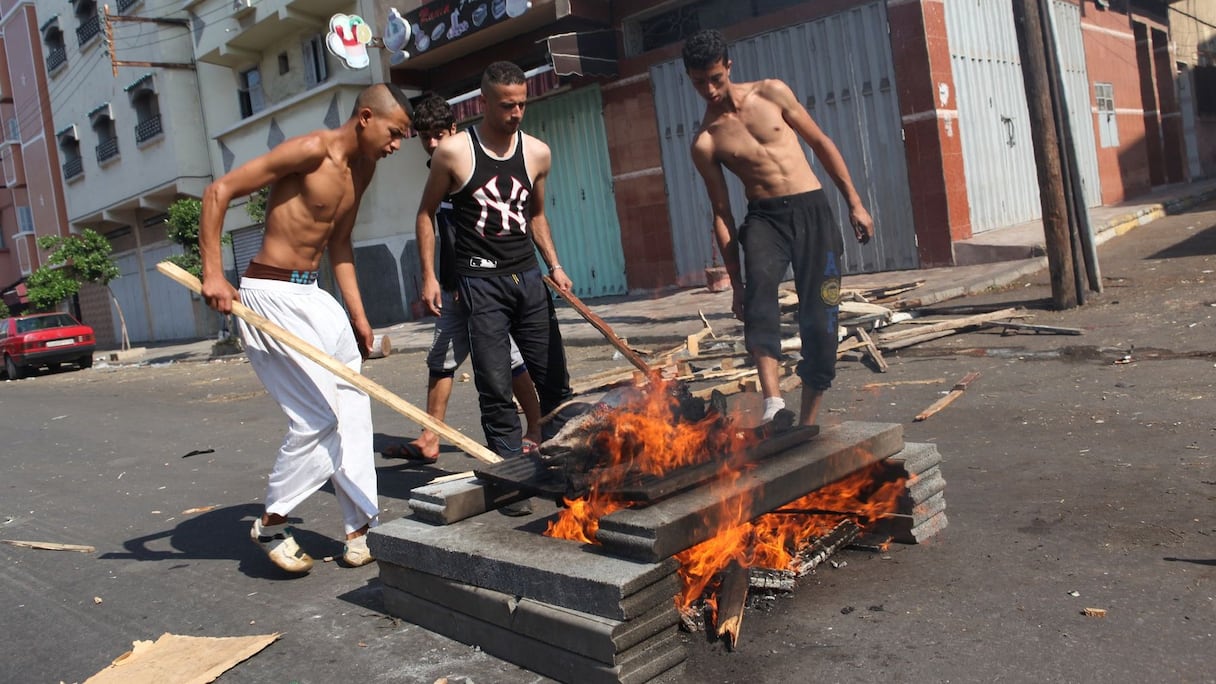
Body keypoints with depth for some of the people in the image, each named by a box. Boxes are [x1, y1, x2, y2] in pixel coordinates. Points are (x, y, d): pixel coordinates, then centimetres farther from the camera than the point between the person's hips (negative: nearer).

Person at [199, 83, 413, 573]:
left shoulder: (362, 168, 10)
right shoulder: (311, 151, -16)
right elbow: (219, 191, -17)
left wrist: (357, 313, 13)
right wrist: (213, 274, -22)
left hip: (312, 295, 9)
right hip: (271, 296, -9)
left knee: (353, 413, 7)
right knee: (318, 419, -8)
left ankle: (359, 532, 16)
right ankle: (272, 524, 13)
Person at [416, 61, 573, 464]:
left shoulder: (537, 153, 7)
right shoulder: (454, 152, -4)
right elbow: (426, 213, 4)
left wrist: (553, 265, 8)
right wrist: (428, 276, -2)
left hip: (528, 277, 4)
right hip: (480, 282, -4)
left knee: (554, 380, 7)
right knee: (496, 389, -5)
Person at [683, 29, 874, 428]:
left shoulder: (771, 93, 3)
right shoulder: (705, 143, 1)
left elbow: (821, 144, 10)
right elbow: (721, 213, 2)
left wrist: (854, 202, 6)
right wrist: (735, 282, 1)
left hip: (812, 209, 1)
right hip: (764, 217, -1)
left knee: (819, 320, -2)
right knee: (759, 285, -34)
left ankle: (807, 422, 10)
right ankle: (773, 401, -41)